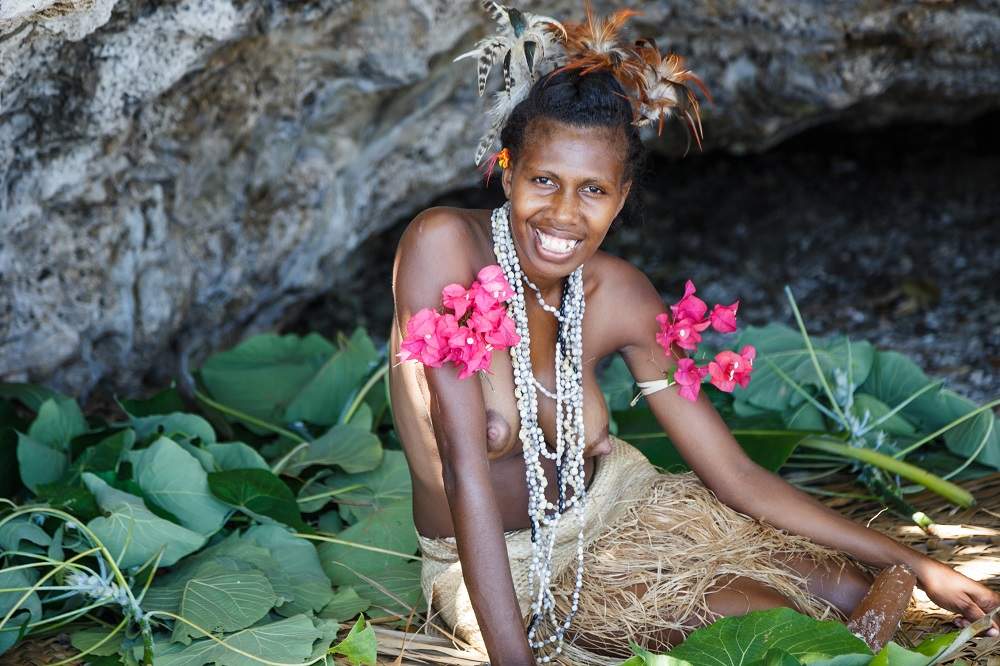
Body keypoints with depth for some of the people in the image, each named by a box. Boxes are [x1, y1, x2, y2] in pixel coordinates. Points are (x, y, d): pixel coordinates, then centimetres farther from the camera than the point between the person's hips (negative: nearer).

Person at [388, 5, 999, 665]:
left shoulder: (620, 296, -11)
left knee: (848, 591, -1)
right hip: (495, 564, -5)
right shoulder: (444, 245, -26)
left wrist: (916, 565, -6)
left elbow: (735, 474, -6)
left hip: (610, 501, 5)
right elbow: (465, 469, -30)